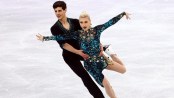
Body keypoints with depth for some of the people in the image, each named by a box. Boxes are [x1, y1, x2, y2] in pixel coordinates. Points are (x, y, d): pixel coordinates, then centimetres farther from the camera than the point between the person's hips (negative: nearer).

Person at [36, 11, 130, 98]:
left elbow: (111, 22, -6)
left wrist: (124, 13, -3)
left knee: (123, 70, 6)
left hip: (101, 58, 2)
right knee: (105, 83, -7)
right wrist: (44, 38, -15)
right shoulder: (78, 34, -10)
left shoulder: (96, 30, -8)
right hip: (90, 64, -2)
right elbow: (61, 37, -12)